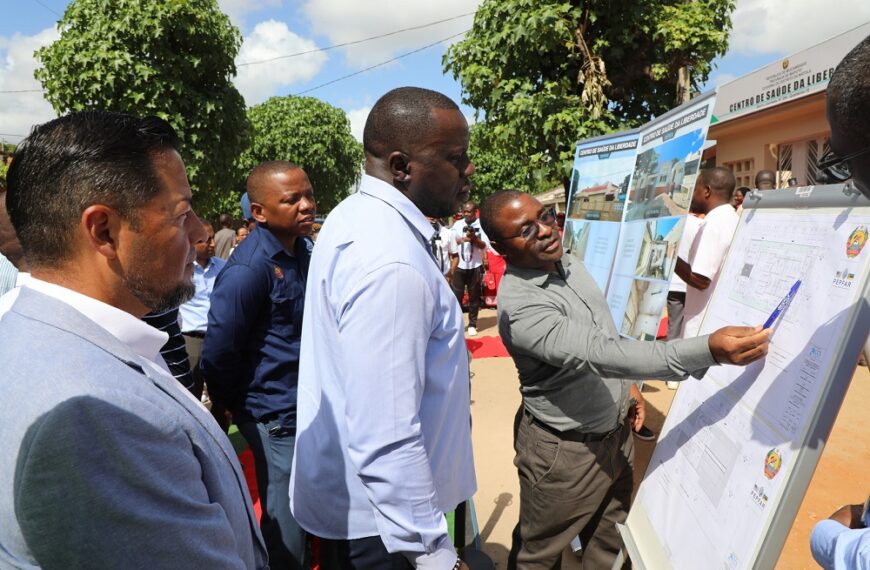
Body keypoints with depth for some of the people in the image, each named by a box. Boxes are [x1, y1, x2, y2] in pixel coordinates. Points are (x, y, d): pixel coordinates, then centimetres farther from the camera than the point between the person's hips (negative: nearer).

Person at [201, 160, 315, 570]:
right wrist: (225, 408, -1)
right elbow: (218, 351, -16)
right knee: (287, 523, 9)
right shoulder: (249, 269, -22)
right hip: (276, 413, -7)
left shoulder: (304, 249, 5)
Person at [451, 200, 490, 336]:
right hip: (459, 265, 1)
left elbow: (485, 246, -7)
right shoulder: (457, 224, 6)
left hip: (475, 266, -1)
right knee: (456, 295, 1)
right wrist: (463, 239, -15)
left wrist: (475, 238, -22)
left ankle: (472, 324, 16)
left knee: (474, 296, 7)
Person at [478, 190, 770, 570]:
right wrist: (709, 350, -46)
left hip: (616, 432, 8)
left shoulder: (569, 265, -1)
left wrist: (626, 384, 8)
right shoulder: (519, 305, -30)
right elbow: (599, 353, -41)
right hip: (565, 450, -7)